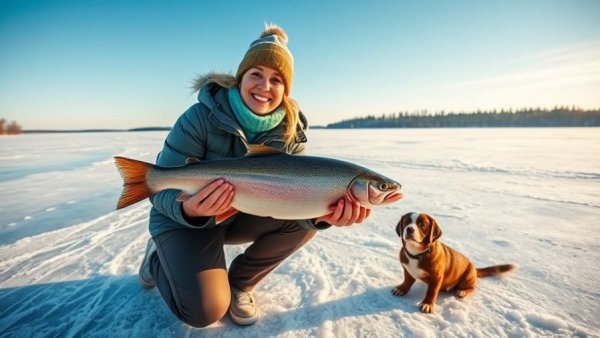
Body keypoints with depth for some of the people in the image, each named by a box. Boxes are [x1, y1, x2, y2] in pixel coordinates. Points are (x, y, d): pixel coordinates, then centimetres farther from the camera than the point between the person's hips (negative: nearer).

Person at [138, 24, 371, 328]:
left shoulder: (290, 131, -13)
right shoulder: (201, 117, -24)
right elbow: (163, 188, -23)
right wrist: (189, 209, -45)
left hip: (241, 215, 4)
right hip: (183, 219, -3)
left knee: (303, 223, -19)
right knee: (205, 310, -19)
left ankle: (240, 282, 4)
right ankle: (159, 257, 14)